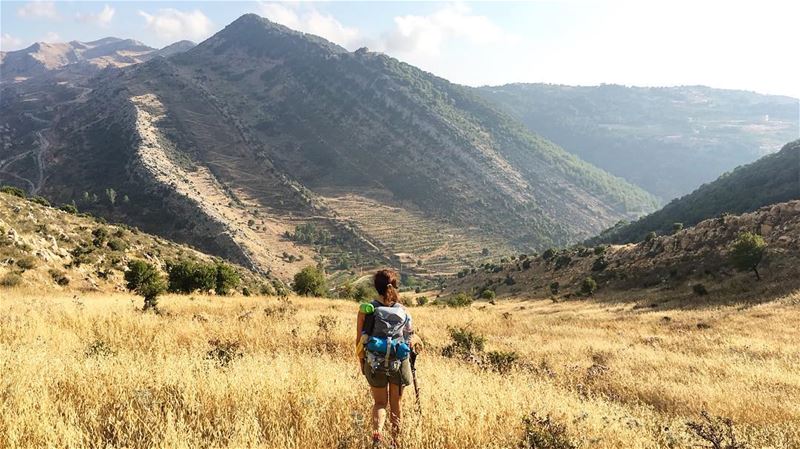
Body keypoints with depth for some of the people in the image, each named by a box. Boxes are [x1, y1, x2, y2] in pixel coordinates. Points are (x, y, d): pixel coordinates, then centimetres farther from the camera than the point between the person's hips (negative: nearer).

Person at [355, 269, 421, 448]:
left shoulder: (366, 310, -8)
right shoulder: (403, 311, -7)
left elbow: (359, 340, -6)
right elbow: (412, 340, -4)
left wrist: (361, 362, 7)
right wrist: (416, 343, 17)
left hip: (375, 364, 0)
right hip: (399, 364, 0)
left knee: (380, 403, 16)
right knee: (396, 404, 19)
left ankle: (377, 432, -10)